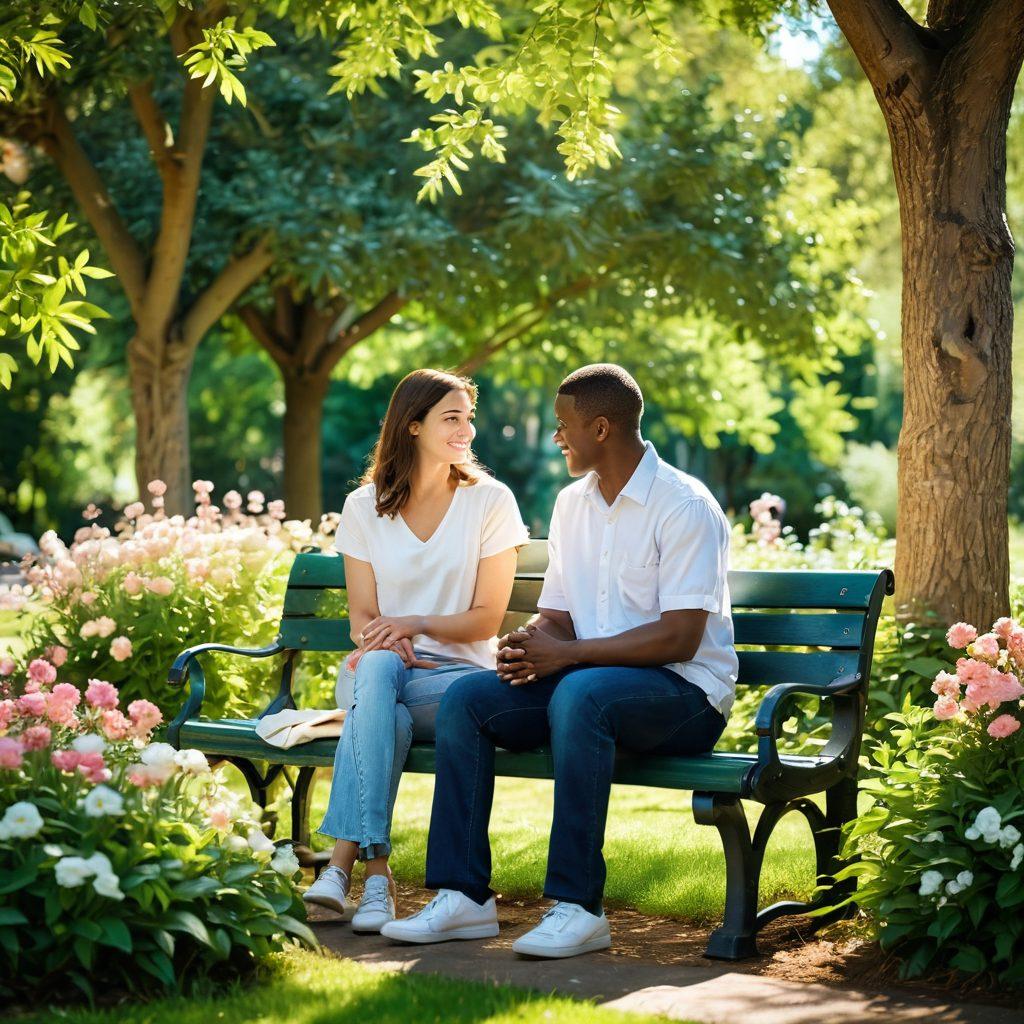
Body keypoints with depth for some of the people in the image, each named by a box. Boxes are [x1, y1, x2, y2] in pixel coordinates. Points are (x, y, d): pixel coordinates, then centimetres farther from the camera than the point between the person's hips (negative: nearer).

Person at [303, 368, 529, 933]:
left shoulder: (489, 501, 2)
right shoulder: (365, 507, 8)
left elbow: (487, 618, 0)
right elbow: (362, 616, 6)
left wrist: (416, 623, -16)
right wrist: (383, 640, -17)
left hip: (456, 673, -1)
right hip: (382, 669, 2)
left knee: (372, 703, -33)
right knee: (376, 667, -36)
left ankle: (344, 860, -34)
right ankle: (375, 872, -41)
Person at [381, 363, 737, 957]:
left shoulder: (684, 506, -12)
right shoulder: (573, 504, 13)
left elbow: (678, 639, -20)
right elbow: (556, 614, 14)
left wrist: (566, 653, -23)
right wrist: (531, 646, -11)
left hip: (685, 692, -7)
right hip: (587, 679, 7)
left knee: (579, 694, -38)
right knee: (465, 699, -13)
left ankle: (579, 907, -33)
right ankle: (464, 897, -15)